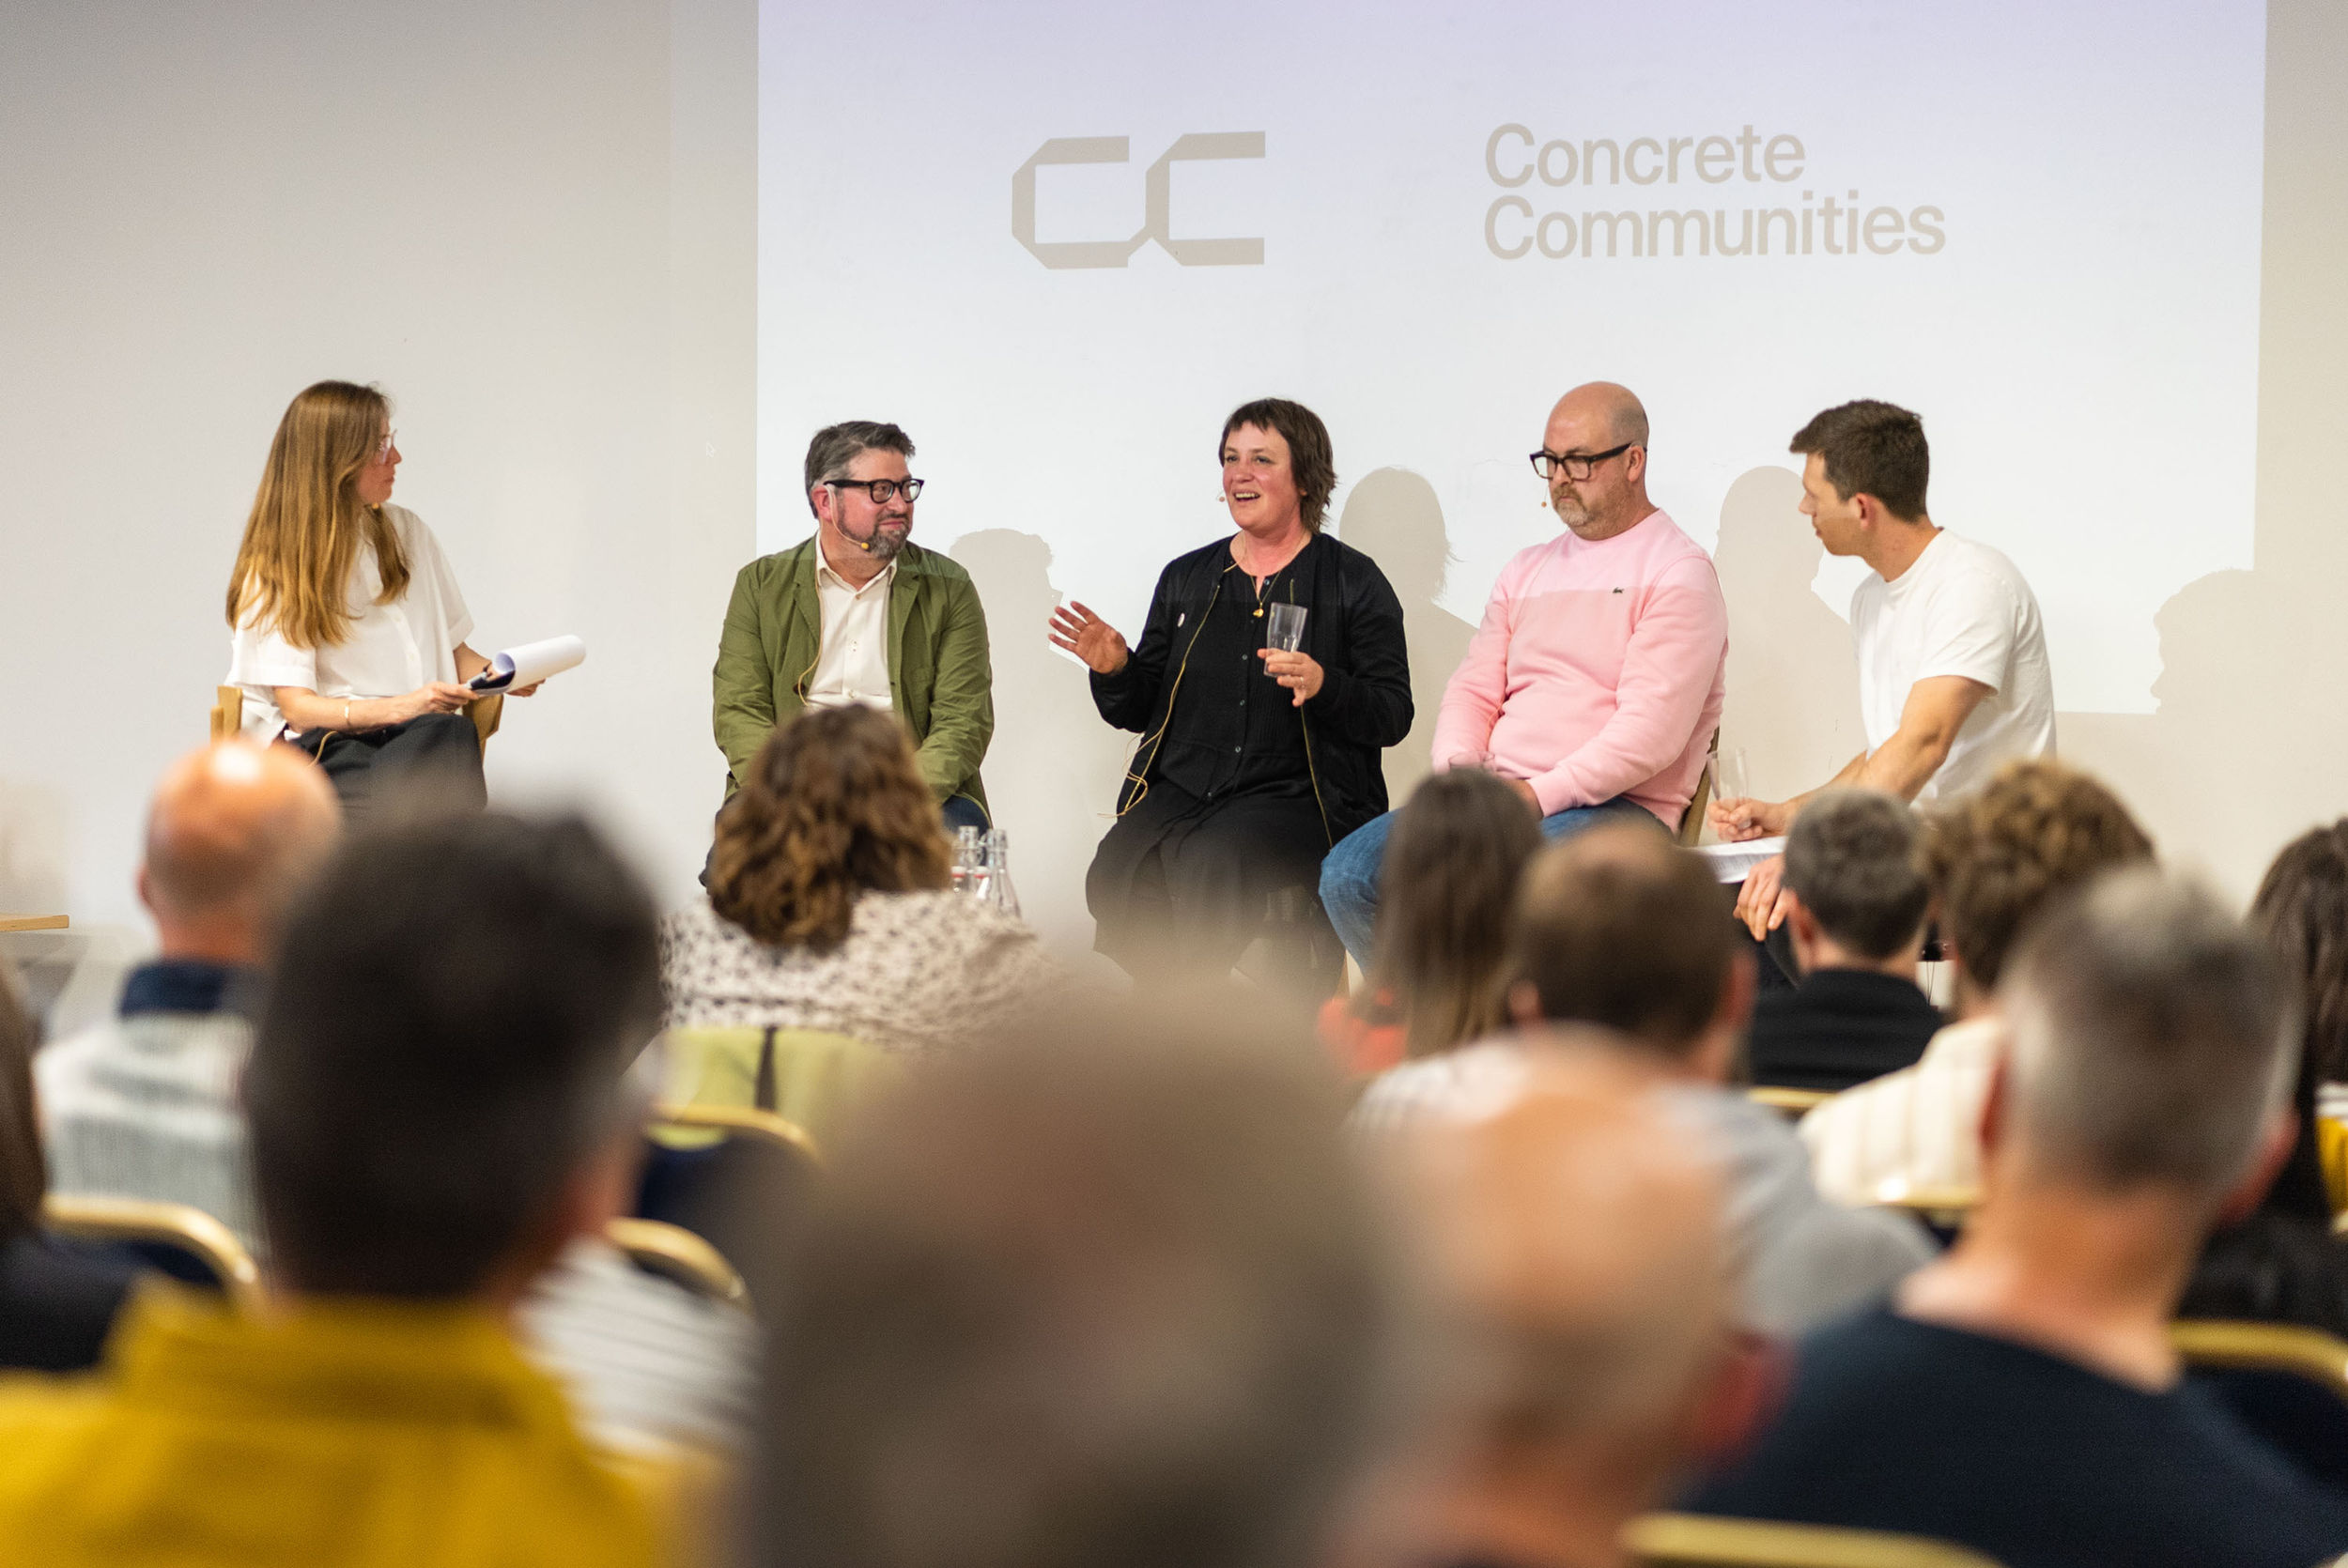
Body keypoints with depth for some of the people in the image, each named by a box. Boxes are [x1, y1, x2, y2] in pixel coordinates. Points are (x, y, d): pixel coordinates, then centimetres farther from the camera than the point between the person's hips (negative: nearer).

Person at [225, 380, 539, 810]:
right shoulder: (273, 572, 4)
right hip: (326, 742, -4)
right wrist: (401, 707, -22)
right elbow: (297, 706, -5)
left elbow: (453, 649, 25)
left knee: (452, 735, -38)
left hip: (422, 733, 4)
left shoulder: (407, 532, 21)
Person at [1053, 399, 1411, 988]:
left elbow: (1393, 717, -1)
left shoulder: (1354, 581, 6)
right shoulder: (1186, 579, 18)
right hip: (1181, 788, 4)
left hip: (1294, 794, -4)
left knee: (1211, 865, -34)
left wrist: (1323, 687, -19)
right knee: (1117, 873, -27)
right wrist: (1115, 670, -2)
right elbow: (1140, 711, 20)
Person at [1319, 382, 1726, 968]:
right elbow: (1473, 690, 19)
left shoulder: (1678, 572, -2)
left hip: (1615, 807, -7)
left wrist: (1539, 795, -19)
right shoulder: (1527, 571, 22)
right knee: (1347, 875, -15)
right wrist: (1459, 771, -4)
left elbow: (1652, 732, -13)